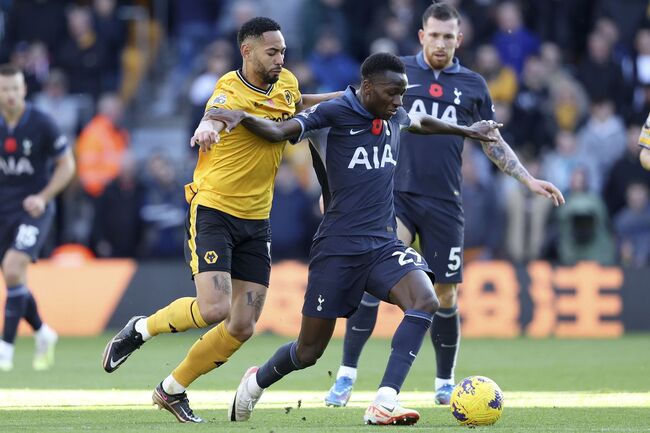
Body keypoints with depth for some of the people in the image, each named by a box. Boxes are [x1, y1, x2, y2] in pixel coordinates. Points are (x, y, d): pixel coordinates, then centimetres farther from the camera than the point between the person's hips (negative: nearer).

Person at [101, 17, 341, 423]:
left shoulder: (287, 83, 5)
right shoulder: (231, 92, -17)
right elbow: (216, 115, -42)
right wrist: (208, 128, -65)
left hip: (256, 220, 7)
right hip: (213, 211, -7)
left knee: (242, 327, 2)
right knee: (214, 309, -22)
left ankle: (173, 389, 20)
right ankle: (141, 329, 6)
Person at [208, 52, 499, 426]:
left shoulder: (394, 116, 10)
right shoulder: (334, 114, -9)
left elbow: (423, 123, 33)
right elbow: (279, 131, -19)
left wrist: (468, 131, 46)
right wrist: (243, 117, -38)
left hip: (384, 242, 5)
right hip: (338, 246, -5)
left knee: (426, 301, -26)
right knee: (310, 351, 1)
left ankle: (384, 404, -30)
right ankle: (256, 382, 35)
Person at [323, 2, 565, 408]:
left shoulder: (473, 85, 10)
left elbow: (494, 144, 18)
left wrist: (529, 180, 9)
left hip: (444, 203, 2)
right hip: (396, 194, -2)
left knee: (445, 294, 4)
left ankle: (445, 382, 22)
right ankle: (347, 375, -15)